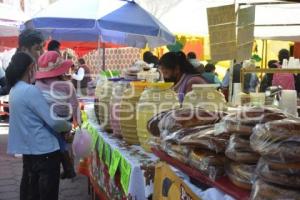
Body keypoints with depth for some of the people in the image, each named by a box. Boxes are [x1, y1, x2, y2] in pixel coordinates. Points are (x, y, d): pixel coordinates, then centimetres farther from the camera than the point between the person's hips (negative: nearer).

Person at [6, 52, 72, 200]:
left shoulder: (15, 90, 7)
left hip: (29, 148, 9)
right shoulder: (30, 90, -20)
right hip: (44, 149, -8)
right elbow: (53, 121, -22)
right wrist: (68, 127, -2)